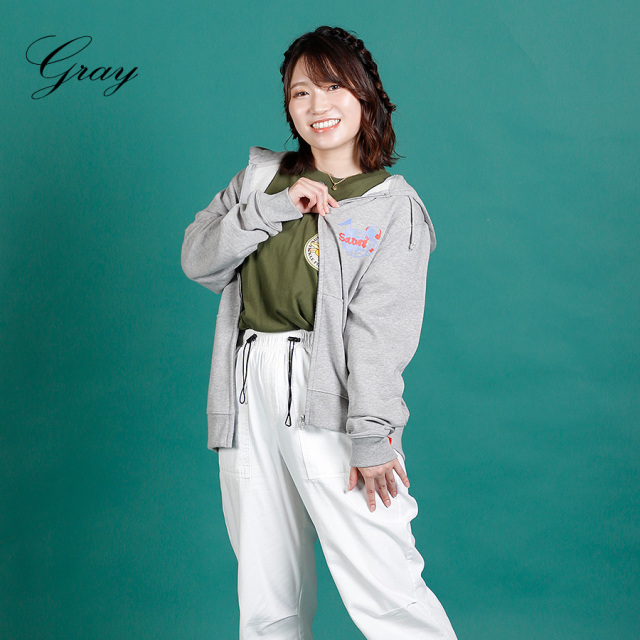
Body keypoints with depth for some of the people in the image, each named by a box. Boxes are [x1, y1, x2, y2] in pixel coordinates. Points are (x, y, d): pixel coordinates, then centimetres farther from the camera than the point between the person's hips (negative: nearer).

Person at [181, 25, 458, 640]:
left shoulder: (393, 206, 3)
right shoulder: (261, 176, 16)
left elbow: (381, 329, -8)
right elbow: (196, 260, 7)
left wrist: (372, 437, -17)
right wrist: (273, 206, -5)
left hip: (329, 403, -4)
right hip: (248, 393, 4)